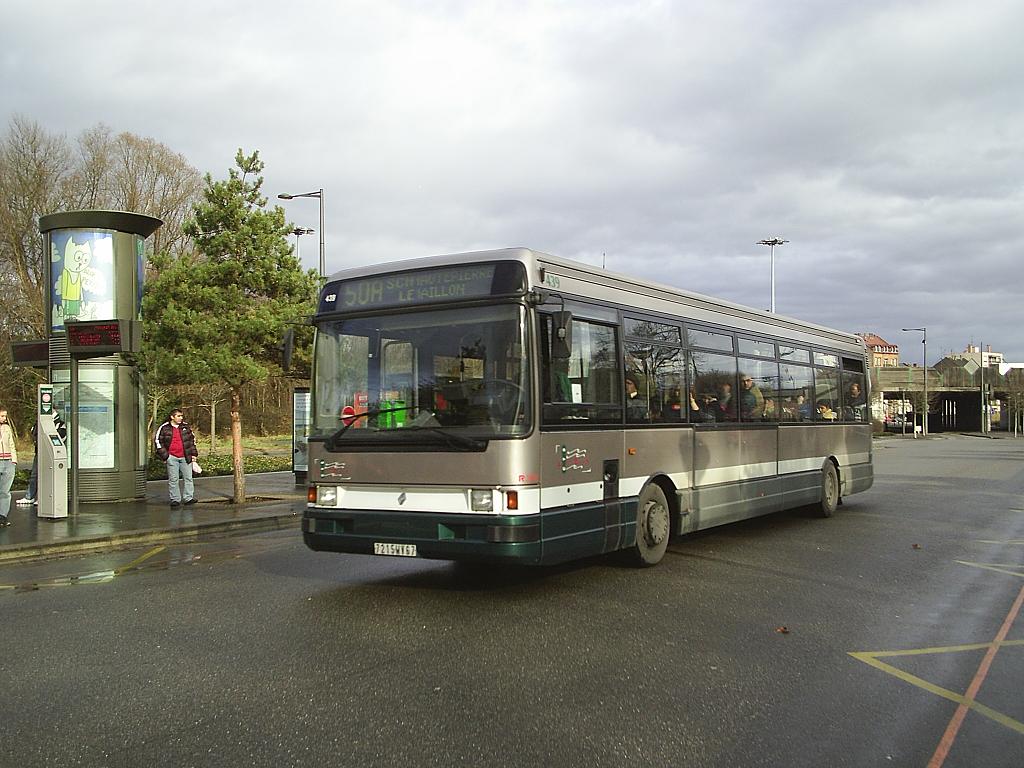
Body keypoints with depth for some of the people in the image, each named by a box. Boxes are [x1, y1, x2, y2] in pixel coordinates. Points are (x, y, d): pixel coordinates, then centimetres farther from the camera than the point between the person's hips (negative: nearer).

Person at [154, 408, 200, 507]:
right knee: (173, 480, 1)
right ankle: (175, 499, 7)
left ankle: (188, 498, 10)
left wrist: (194, 454, 11)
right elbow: (158, 441, 2)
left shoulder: (186, 427, 9)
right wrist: (164, 456, -2)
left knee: (188, 478, 3)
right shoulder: (164, 428, -1)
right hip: (172, 457, -3)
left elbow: (192, 439, 17)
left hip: (185, 457, 3)